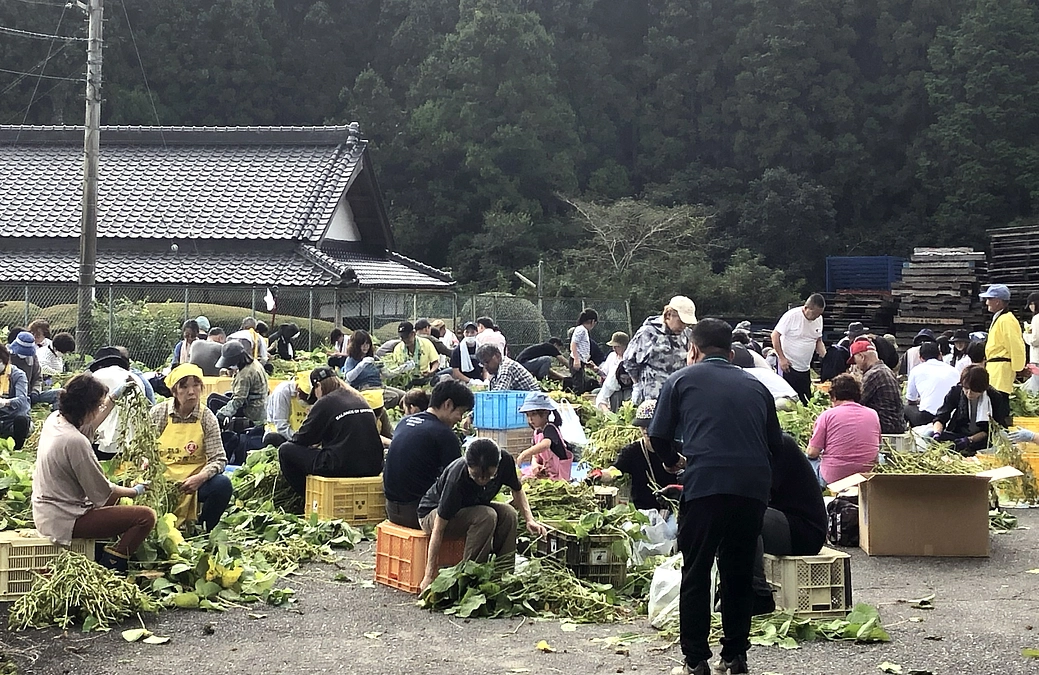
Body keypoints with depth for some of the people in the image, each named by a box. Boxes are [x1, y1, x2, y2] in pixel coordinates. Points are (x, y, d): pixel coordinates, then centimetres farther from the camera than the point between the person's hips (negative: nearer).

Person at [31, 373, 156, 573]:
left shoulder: (54, 420, -1)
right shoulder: (74, 442, -27)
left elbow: (89, 426, 25)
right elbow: (102, 492, -17)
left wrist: (113, 397, 26)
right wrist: (135, 491, -1)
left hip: (45, 511, 10)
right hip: (64, 521, -10)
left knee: (115, 491, 32)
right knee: (146, 516, -15)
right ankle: (109, 568, -3)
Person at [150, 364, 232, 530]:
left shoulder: (207, 418, -2)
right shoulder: (158, 413, 0)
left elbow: (218, 459, -6)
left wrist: (201, 477, -25)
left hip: (194, 483, 0)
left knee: (223, 484, -28)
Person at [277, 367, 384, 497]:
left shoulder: (325, 403, -6)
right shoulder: (359, 399, 15)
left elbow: (304, 438, 2)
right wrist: (321, 442, 36)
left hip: (341, 469, -8)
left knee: (285, 450, 6)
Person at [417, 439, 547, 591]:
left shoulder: (505, 461, -23)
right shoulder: (457, 478, -37)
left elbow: (517, 490, 1)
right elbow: (438, 528, -33)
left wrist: (529, 520, -15)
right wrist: (430, 575, -34)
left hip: (470, 507, 6)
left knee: (508, 513, -21)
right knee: (487, 516, -32)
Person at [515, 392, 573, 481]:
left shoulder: (550, 429, -17)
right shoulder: (537, 432, 10)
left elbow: (545, 444, -38)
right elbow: (535, 455, 11)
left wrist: (525, 454, -50)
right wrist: (534, 464, -13)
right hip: (543, 471, 9)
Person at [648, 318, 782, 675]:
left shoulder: (681, 380, 11)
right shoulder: (756, 386, 19)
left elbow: (658, 436, 7)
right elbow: (775, 442, 20)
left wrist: (672, 460, 27)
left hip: (704, 485, -3)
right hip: (754, 486, 3)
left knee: (696, 574, 7)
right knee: (739, 574, 15)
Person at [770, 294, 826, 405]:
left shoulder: (819, 319, 4)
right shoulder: (792, 315, -15)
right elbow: (775, 335, -12)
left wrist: (824, 355, -3)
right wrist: (782, 358, -15)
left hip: (805, 369, 7)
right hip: (788, 366, -6)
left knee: (806, 399, 7)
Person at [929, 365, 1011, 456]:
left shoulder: (995, 398, -13)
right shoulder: (956, 392, -8)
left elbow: (988, 430, -10)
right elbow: (940, 418, -10)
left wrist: (969, 440, -25)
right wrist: (937, 434, -31)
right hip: (957, 434, 2)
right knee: (931, 435, -30)